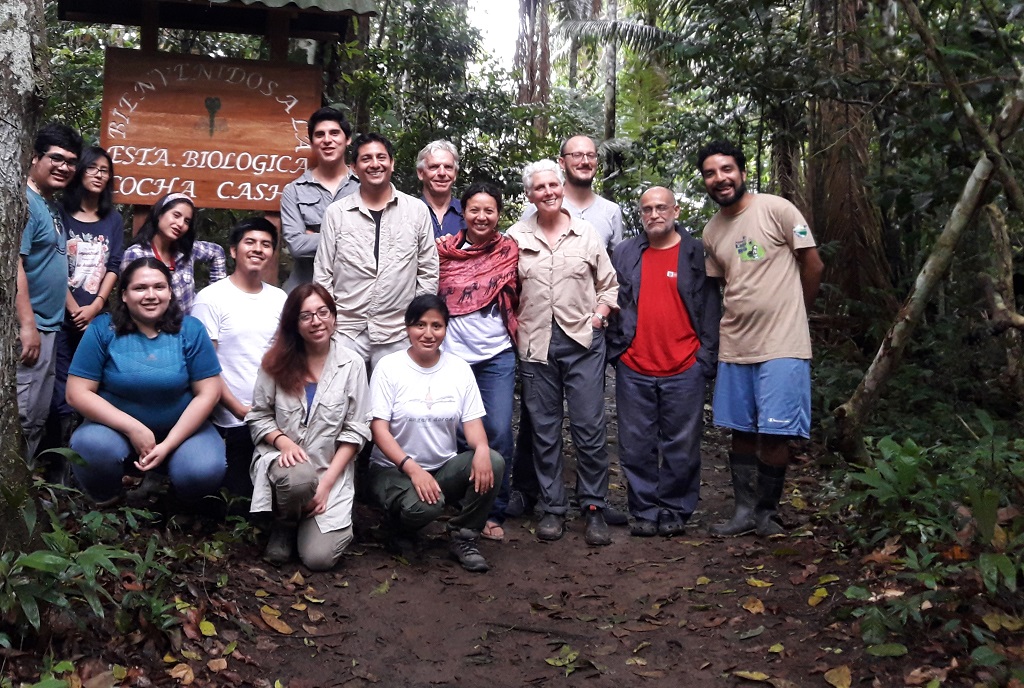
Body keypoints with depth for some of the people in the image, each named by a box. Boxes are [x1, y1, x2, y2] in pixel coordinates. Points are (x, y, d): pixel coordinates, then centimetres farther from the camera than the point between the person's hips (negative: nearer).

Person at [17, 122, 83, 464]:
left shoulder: (51, 206, 15)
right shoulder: (24, 202, -14)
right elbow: (13, 263, -22)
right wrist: (27, 324, -25)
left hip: (49, 327, 10)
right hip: (28, 328, -10)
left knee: (37, 419, 15)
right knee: (20, 417, -6)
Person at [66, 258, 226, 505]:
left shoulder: (190, 330, -4)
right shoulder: (102, 329, -6)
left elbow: (207, 393, -6)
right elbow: (78, 393, -9)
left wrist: (168, 445, -15)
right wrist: (133, 429, -18)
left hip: (182, 428, 0)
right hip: (116, 427, 0)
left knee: (204, 473, -30)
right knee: (90, 446, -33)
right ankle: (104, 506, 1)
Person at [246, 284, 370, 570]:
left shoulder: (352, 365, -4)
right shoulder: (276, 361, -1)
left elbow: (355, 431, -5)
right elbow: (258, 417, 4)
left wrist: (327, 482, -12)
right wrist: (284, 442, -17)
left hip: (332, 469, 0)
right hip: (281, 459, 1)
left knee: (319, 557, -16)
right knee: (298, 478, -38)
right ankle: (284, 524, -1)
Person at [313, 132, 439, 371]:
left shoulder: (417, 210, 3)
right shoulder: (336, 213, 3)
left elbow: (428, 271, 7)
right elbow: (323, 273, 6)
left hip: (398, 333, 0)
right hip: (345, 331, 0)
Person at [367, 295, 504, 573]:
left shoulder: (459, 368, 4)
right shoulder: (389, 367, -7)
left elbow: (472, 422, 0)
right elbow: (379, 429, -12)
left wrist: (481, 448, -25)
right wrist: (412, 468, -26)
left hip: (444, 468, 4)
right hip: (394, 469, -3)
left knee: (493, 462, -25)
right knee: (425, 506, -35)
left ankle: (463, 538, -6)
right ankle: (401, 520, 4)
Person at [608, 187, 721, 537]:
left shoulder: (696, 254, 4)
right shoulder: (624, 254, 9)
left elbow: (710, 311, 3)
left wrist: (706, 359, -2)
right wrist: (614, 349, 4)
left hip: (684, 370, -2)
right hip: (634, 370, 2)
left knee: (681, 447, 5)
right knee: (636, 447, 7)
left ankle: (674, 511, 18)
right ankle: (645, 511, 18)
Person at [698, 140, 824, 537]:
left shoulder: (777, 210, -8)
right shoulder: (711, 232, 10)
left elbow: (813, 266, -1)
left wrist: (789, 313, 9)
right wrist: (739, 320, 10)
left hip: (782, 345, -5)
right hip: (735, 348, 6)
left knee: (773, 434, -4)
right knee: (741, 432, 11)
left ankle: (767, 512, 14)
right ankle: (744, 511, 22)